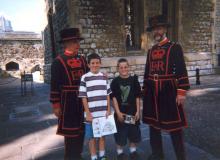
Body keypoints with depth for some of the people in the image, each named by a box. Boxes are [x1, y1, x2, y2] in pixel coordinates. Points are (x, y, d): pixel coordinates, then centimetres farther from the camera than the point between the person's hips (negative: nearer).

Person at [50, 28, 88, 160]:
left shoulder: (82, 59, 7)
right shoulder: (59, 61, -9)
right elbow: (55, 84, -11)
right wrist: (56, 105, -12)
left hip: (83, 100, 6)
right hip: (68, 102, -6)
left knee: (81, 128, 17)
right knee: (70, 129, 7)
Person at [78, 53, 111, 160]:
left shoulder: (104, 77, 5)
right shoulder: (85, 78, -6)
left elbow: (107, 95, 9)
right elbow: (83, 97, -7)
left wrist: (108, 110, 5)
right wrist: (88, 113, -9)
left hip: (103, 113, 4)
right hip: (91, 114, -3)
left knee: (102, 135, 17)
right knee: (92, 137, 10)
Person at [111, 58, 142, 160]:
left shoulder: (134, 80, -1)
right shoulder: (115, 82, -5)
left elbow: (137, 97, 2)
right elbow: (114, 98, -7)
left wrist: (138, 111, -2)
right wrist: (118, 112, -12)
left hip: (132, 112, 2)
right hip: (120, 112, -2)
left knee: (134, 133, 14)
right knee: (120, 133, 7)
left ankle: (133, 151, 34)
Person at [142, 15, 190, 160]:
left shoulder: (175, 47, -4)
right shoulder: (151, 50, 12)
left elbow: (182, 71, -10)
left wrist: (181, 92, -16)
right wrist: (145, 90, 15)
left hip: (168, 91, -5)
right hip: (152, 92, 6)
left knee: (174, 125, 3)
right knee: (153, 123, 14)